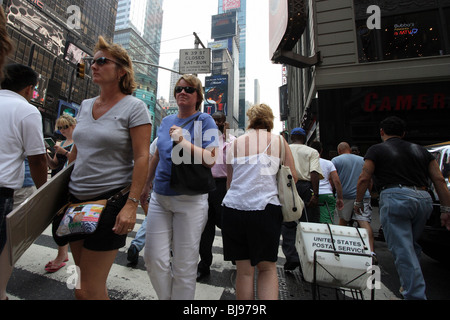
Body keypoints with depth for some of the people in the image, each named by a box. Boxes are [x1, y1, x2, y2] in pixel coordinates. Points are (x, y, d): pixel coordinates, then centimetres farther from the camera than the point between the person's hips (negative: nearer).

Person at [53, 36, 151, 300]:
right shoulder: (85, 105, 13)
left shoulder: (134, 107, -8)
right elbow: (76, 151, 19)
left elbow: (142, 158, -15)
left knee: (89, 290, 2)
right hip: (76, 198, 7)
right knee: (84, 278, 19)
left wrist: (131, 204, -20)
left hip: (111, 200, -7)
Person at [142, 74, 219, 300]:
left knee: (184, 264, 6)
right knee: (153, 259, 10)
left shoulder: (204, 121, -2)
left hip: (190, 200, -5)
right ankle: (165, 297, 36)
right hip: (159, 196, 5)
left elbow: (210, 160, -13)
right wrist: (145, 185, 25)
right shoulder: (166, 121, 13)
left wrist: (183, 142, -23)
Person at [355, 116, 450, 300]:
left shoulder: (376, 150, 5)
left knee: (403, 252, -3)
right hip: (424, 199, 7)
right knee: (411, 246, 22)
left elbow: (364, 178, -3)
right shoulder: (421, 150, 20)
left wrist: (358, 202, 7)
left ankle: (416, 295, -2)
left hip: (395, 197, -6)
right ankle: (409, 285, 32)